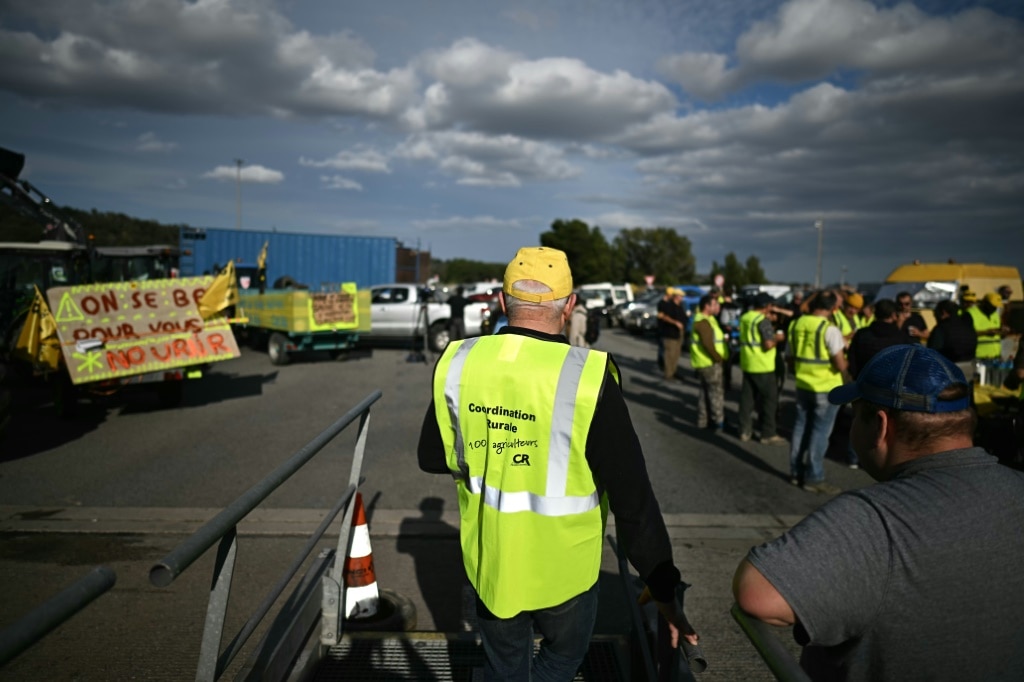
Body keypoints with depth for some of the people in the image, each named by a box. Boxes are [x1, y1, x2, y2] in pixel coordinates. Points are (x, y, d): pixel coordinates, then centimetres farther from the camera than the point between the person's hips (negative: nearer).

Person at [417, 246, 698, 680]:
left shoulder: (459, 363, -12)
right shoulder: (587, 378, -24)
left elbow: (432, 458, 2)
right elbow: (633, 498, -19)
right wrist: (661, 586, -9)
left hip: (488, 562, 4)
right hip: (561, 569, -3)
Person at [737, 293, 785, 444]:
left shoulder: (744, 318, 7)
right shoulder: (763, 321, -18)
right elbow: (768, 344, -25)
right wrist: (777, 338, -5)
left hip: (747, 364, 8)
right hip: (762, 366, -8)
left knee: (747, 397, 12)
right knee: (769, 399, 2)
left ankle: (745, 430, 18)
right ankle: (768, 434, 6)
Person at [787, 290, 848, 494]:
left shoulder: (795, 324, 2)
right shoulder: (829, 329, -17)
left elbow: (790, 358, 11)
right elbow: (840, 365, -19)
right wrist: (846, 360, 3)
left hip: (803, 384, 6)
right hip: (826, 387, -6)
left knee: (801, 427, 15)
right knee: (820, 431, 1)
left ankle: (796, 472, 22)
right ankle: (814, 478, 7)